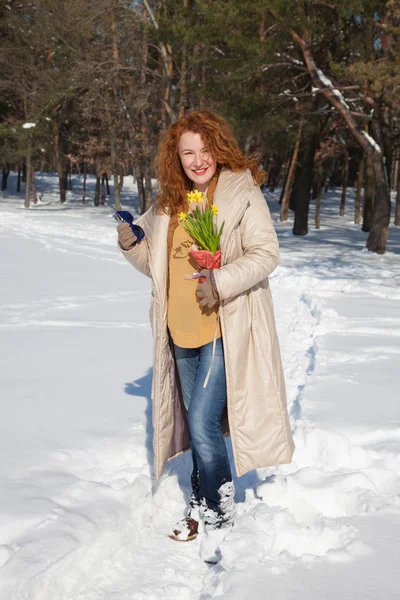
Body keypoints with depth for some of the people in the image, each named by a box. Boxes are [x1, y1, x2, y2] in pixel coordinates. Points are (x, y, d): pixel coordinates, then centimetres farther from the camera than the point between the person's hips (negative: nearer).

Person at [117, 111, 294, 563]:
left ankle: (220, 515, 8)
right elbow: (159, 264, 19)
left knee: (203, 423, -11)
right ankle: (201, 505, 34)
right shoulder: (169, 203, 11)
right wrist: (131, 245, 0)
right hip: (182, 332, 6)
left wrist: (221, 282, -27)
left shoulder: (241, 193, -8)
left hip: (226, 329, -6)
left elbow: (266, 253, -14)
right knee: (198, 423, 17)